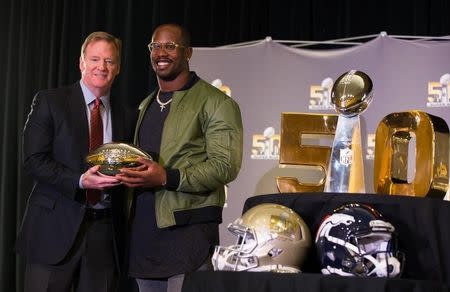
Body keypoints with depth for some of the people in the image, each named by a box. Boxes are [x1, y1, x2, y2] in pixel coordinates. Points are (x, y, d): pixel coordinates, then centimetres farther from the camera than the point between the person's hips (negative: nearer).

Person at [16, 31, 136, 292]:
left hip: (106, 232, 3)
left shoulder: (127, 117, 12)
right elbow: (34, 160, -7)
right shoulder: (50, 101, 2)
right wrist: (80, 181, -19)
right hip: (56, 229, -3)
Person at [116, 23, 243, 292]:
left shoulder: (216, 103, -4)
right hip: (144, 233, 7)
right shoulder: (146, 105, 20)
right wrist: (127, 173, 6)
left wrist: (167, 178, -21)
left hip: (188, 232, -7)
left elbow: (226, 166, -12)